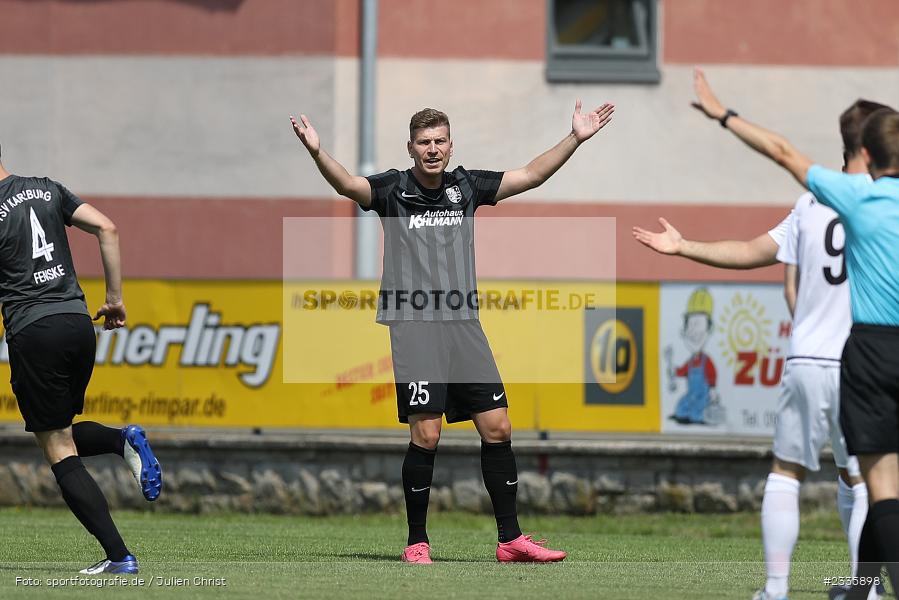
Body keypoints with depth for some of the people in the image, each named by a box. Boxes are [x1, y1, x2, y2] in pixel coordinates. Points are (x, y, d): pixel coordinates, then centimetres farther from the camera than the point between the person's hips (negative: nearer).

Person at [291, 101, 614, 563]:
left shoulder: (465, 187, 11)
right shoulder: (394, 189, -2)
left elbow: (531, 175, 15)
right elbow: (349, 185, -20)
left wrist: (575, 139, 8)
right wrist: (316, 153, -38)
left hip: (463, 325, 5)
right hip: (415, 327, -5)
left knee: (497, 426, 1)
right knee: (425, 435, -9)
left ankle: (510, 539, 9)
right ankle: (416, 543, 3)